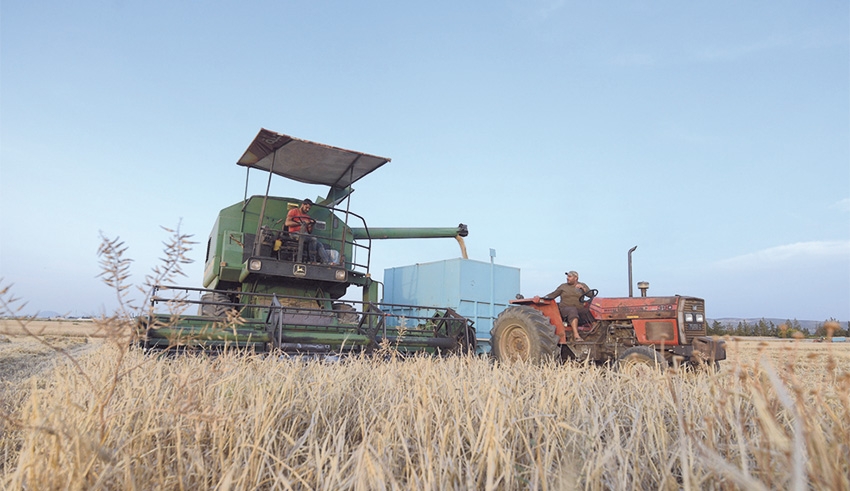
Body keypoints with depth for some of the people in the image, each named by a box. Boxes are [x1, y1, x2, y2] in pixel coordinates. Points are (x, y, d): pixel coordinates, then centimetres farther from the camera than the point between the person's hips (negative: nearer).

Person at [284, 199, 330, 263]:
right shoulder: (294, 211, 10)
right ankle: (312, 261, -26)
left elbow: (310, 232, 21)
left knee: (319, 245, -17)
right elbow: (287, 223, -6)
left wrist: (311, 225, 0)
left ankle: (327, 263, -29)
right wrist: (300, 223, -11)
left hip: (305, 236, 6)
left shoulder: (308, 217, 25)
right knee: (313, 239, -29)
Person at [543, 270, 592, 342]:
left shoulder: (582, 285, 14)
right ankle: (576, 335, -47)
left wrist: (583, 288, -14)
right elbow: (553, 294, 11)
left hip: (580, 309, 2)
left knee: (590, 313, -29)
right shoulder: (563, 286, 12)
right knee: (573, 311, -38)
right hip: (565, 308, -2)